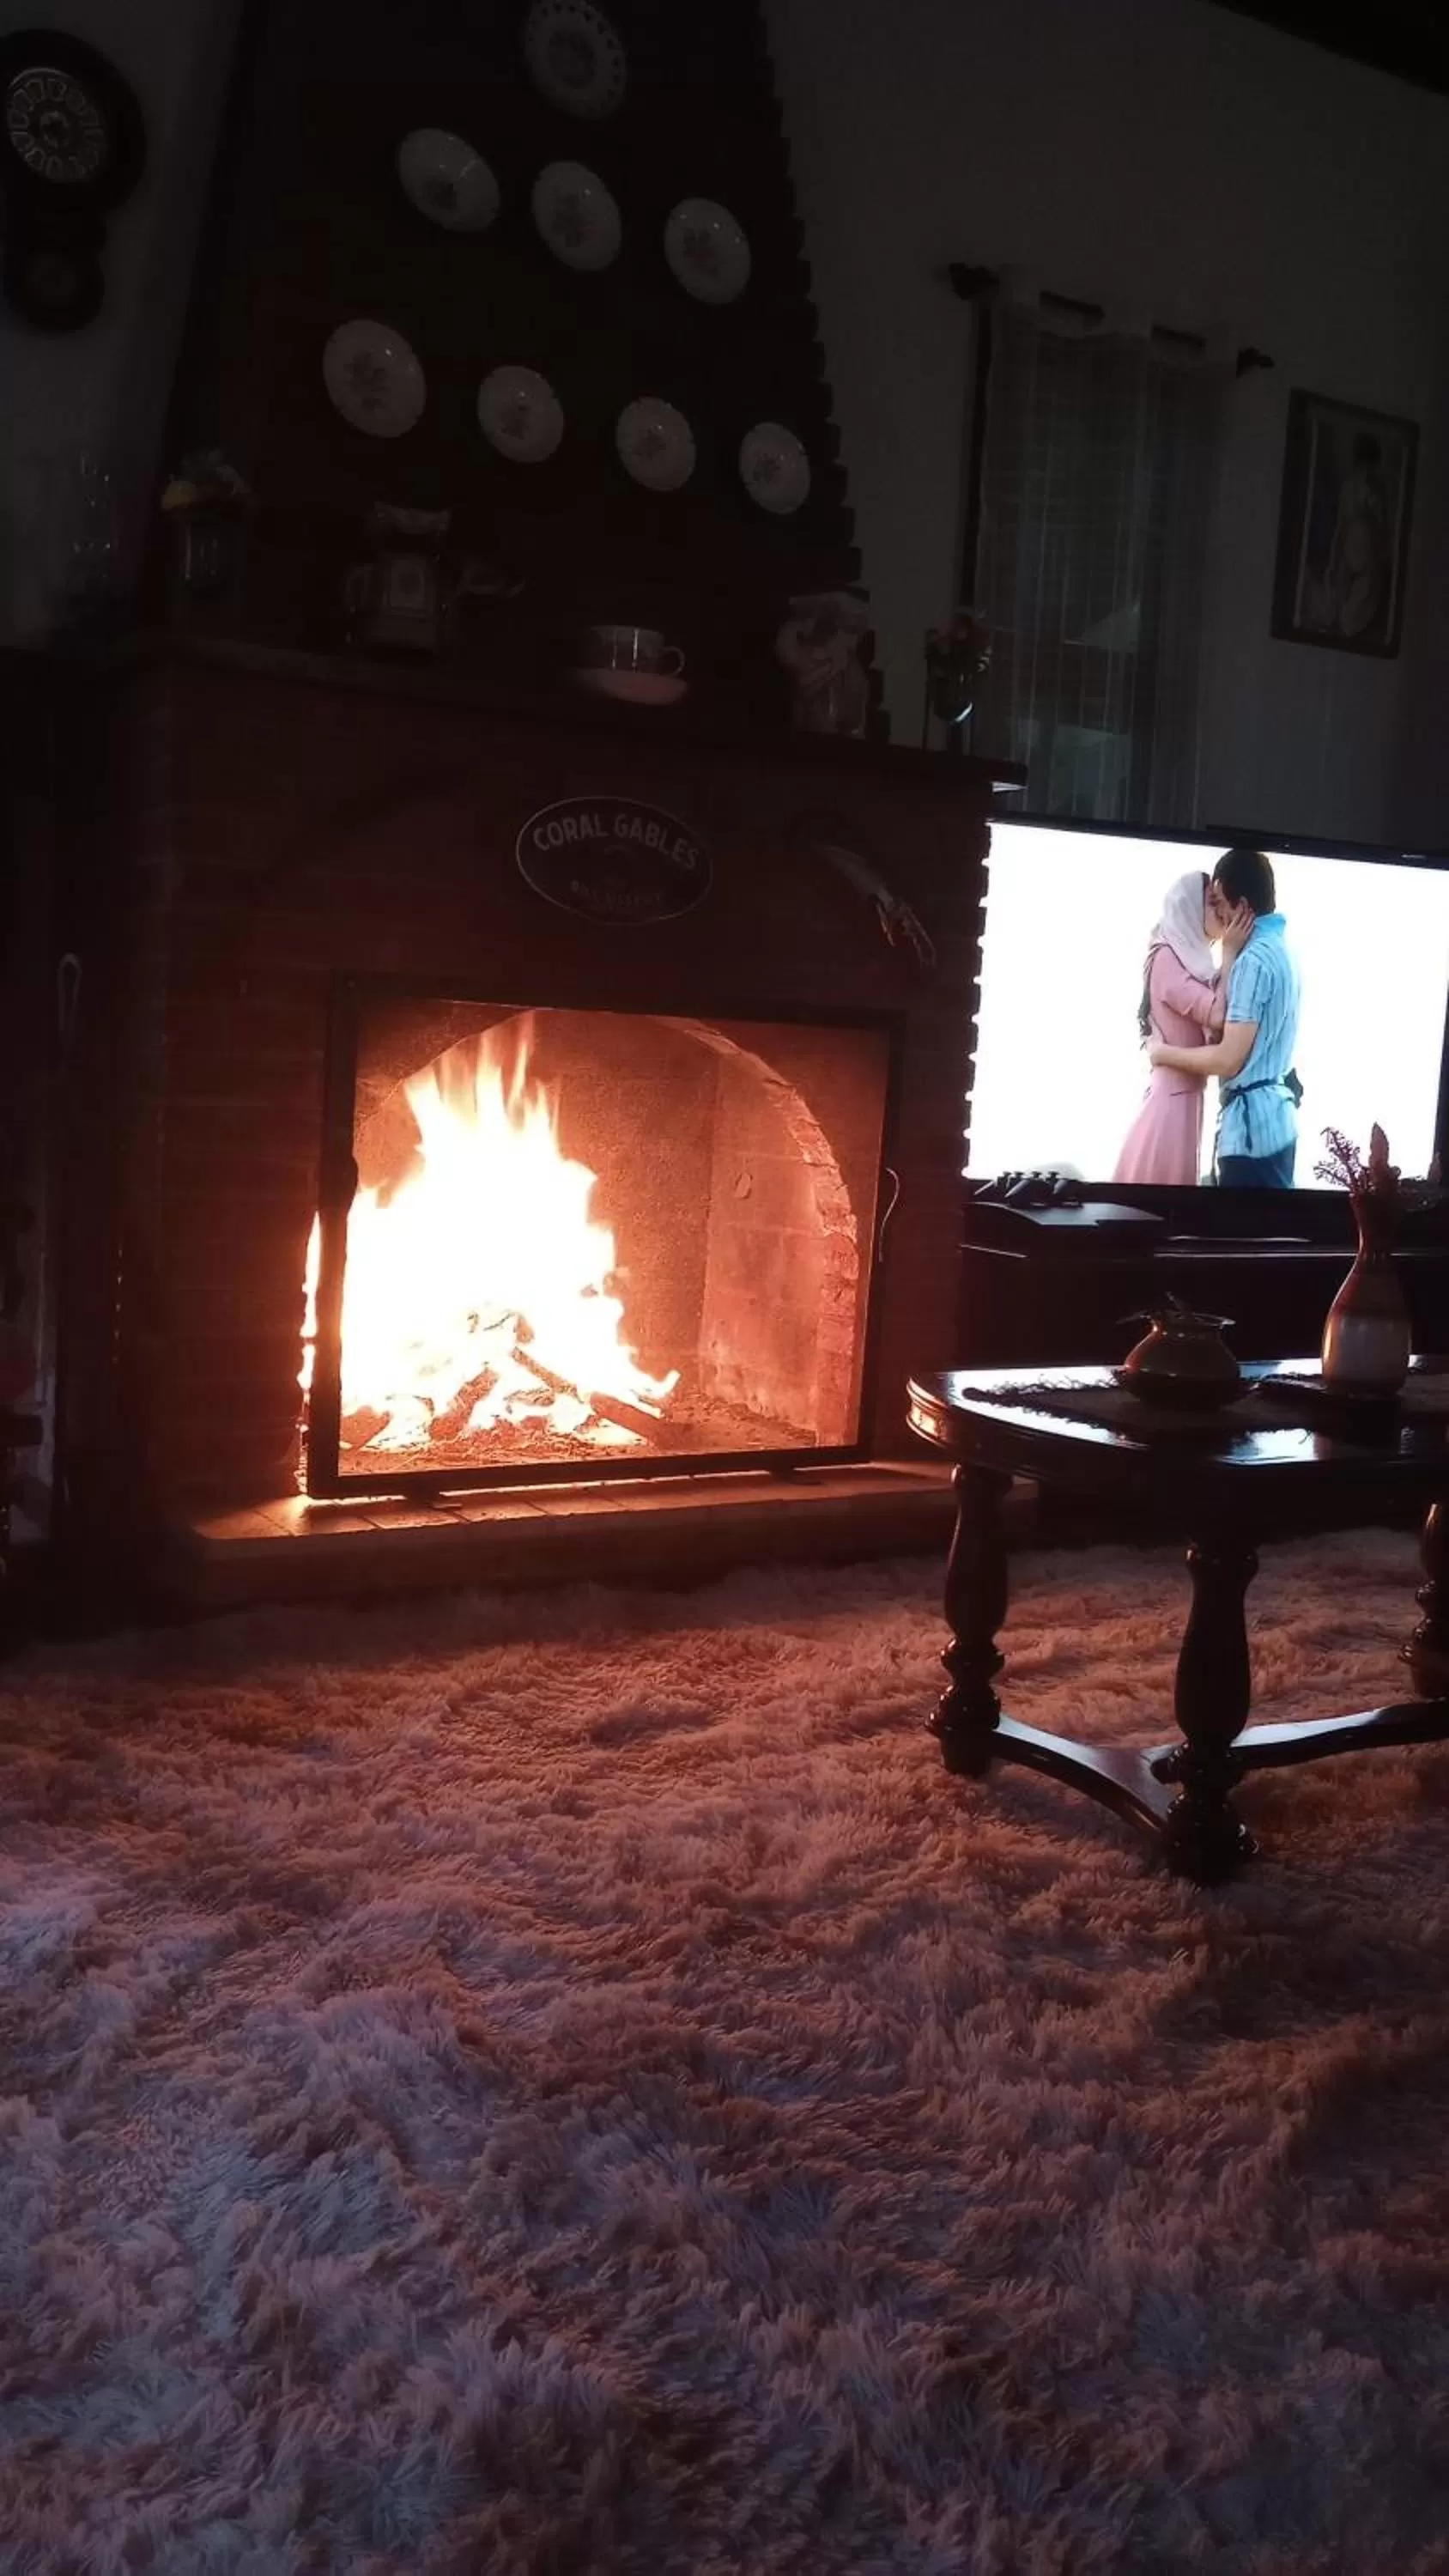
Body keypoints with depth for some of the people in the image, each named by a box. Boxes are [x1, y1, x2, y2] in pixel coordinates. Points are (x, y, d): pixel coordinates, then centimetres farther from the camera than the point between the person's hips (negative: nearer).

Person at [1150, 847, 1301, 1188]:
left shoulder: (1254, 960, -17)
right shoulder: (1278, 949, 14)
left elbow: (1228, 1059, -19)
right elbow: (1226, 1017, 13)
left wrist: (1164, 1053, -5)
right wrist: (1231, 951, 11)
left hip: (1251, 1123, -10)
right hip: (1275, 1117, 10)